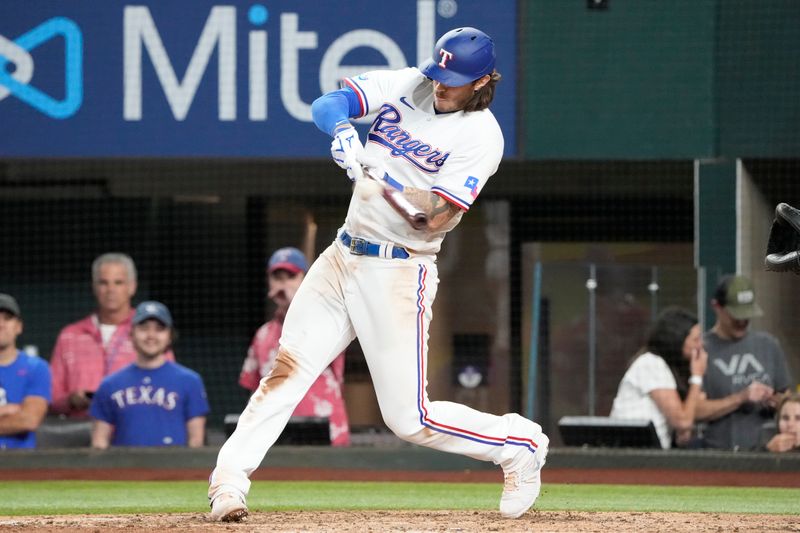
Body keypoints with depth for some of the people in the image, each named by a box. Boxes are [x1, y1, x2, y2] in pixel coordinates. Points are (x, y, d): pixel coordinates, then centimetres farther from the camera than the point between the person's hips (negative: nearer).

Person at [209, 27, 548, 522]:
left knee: (410, 420, -4)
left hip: (399, 273, -5)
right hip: (342, 258, 5)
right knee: (287, 369, -9)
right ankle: (230, 478, -9)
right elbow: (326, 105, -8)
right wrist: (344, 130, -30)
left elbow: (438, 217, -19)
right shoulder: (404, 86, 3)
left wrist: (383, 180, -32)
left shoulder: (482, 136, -11)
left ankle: (520, 445, 17)